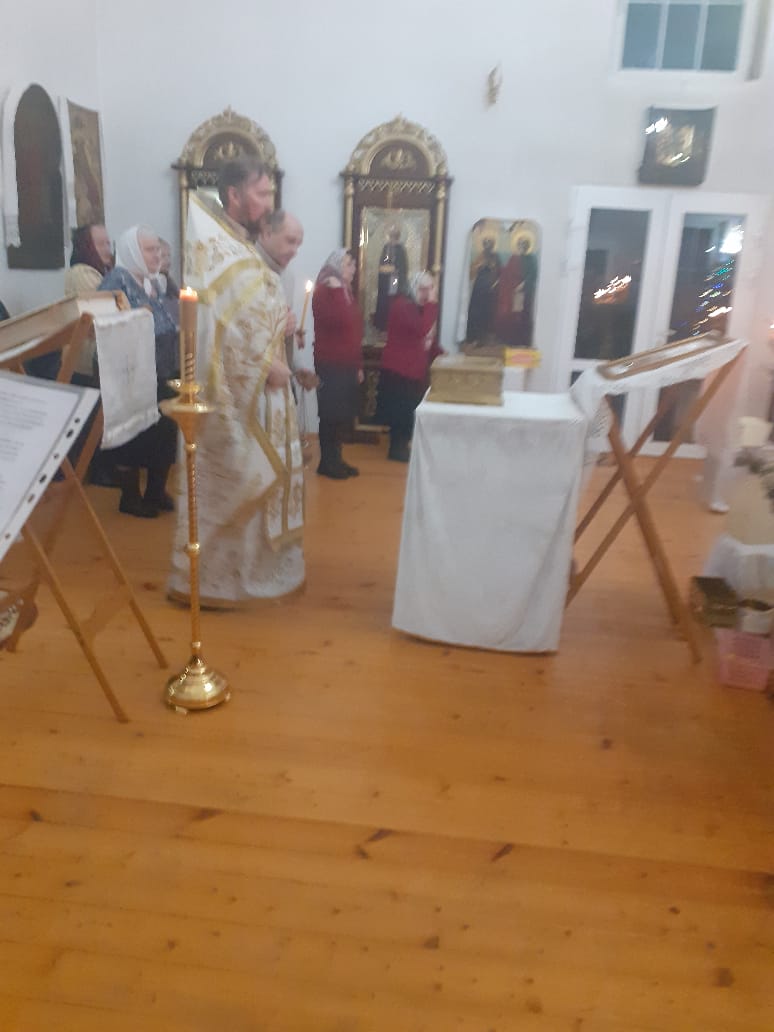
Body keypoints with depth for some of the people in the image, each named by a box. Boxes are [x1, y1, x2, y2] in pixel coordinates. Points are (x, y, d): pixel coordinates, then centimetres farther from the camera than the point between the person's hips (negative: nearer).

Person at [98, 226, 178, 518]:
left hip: (161, 377, 8)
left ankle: (156, 492, 27)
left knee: (166, 433, 11)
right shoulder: (116, 281, -10)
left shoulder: (154, 282, 13)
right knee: (133, 437, 2)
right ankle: (130, 498, 16)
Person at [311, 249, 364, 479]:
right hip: (330, 365, -8)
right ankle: (326, 462, 6)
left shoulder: (347, 291, 17)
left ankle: (336, 459, 20)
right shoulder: (323, 291, -8)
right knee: (331, 416, -3)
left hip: (348, 365, 8)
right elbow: (338, 320, -25)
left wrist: (358, 365, 16)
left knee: (344, 416, 10)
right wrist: (337, 290, -18)